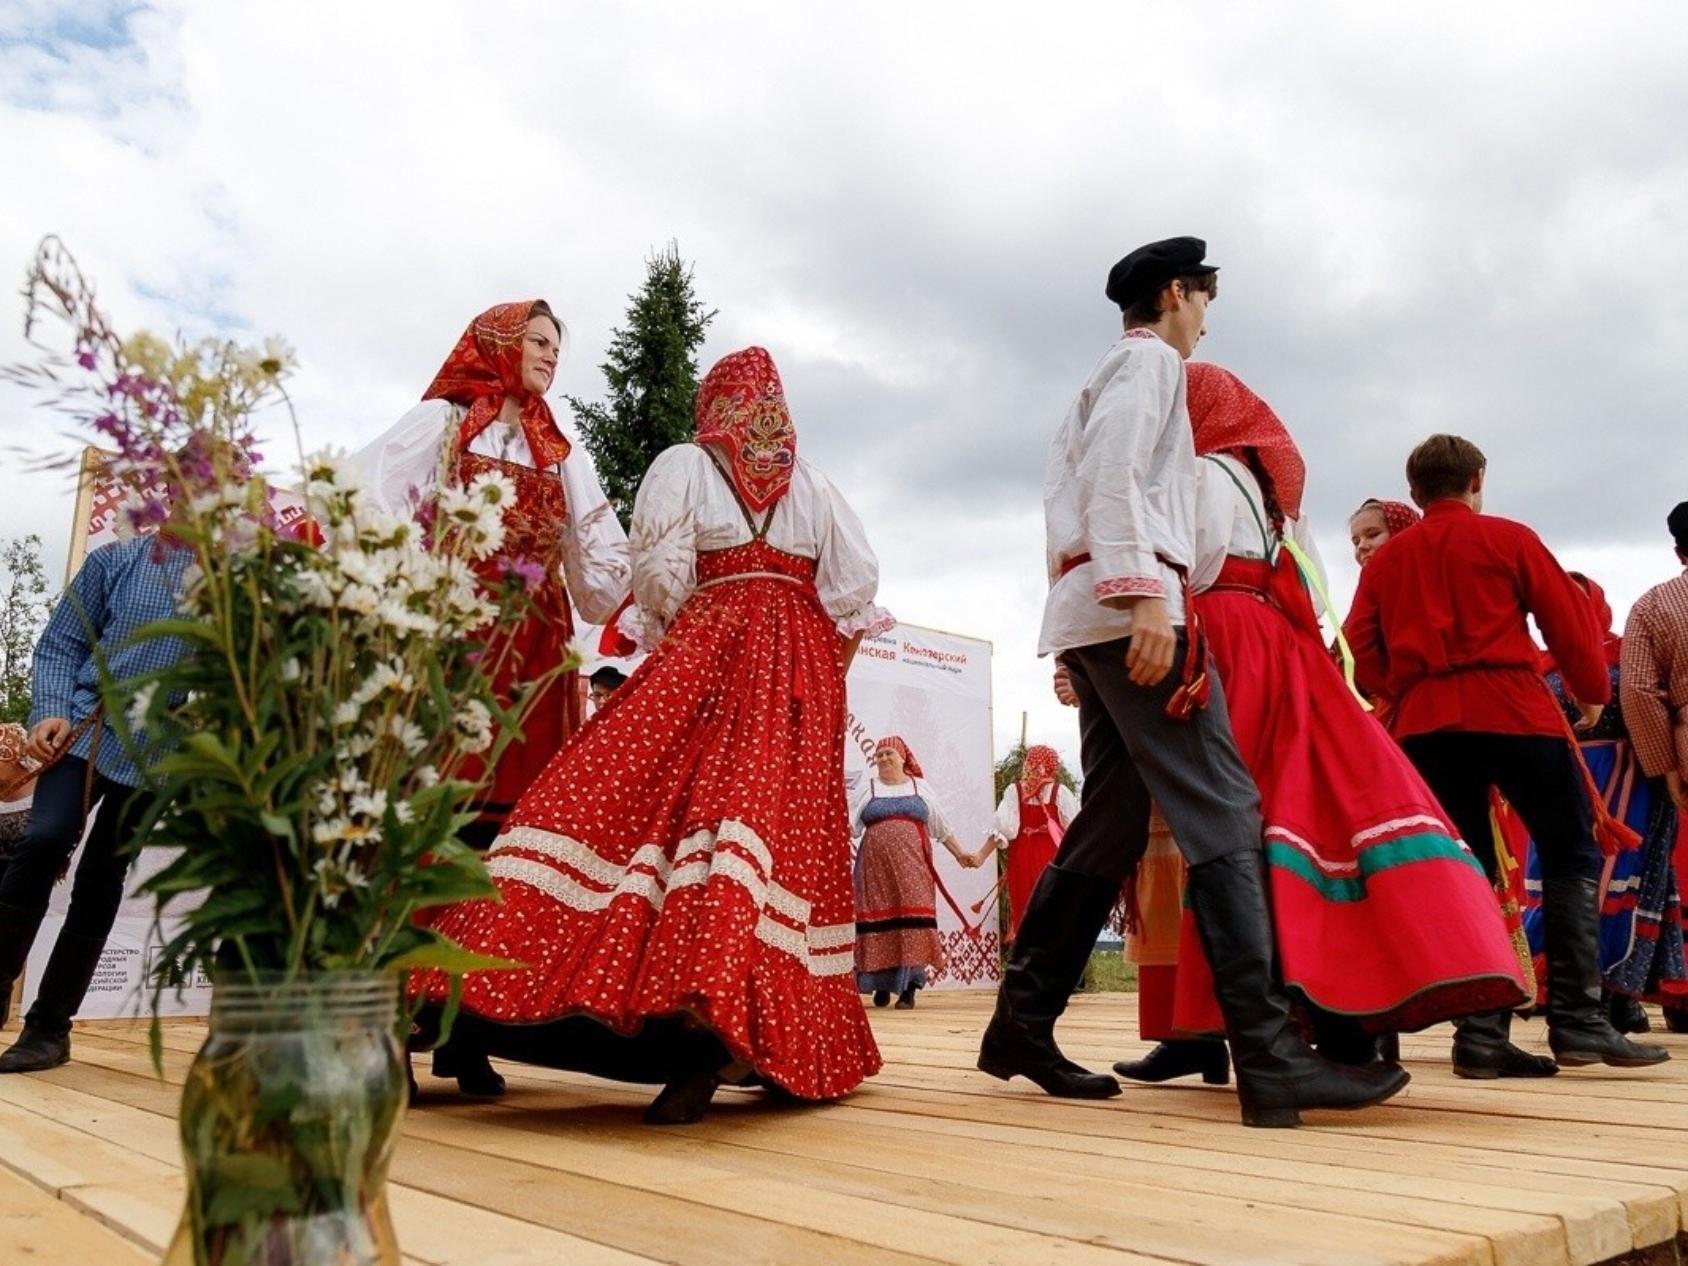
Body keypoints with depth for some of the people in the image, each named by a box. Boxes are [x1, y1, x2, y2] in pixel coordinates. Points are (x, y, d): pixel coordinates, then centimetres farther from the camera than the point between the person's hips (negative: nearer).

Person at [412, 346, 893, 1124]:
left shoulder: (685, 464, 9)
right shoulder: (814, 485, 18)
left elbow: (658, 569, -3)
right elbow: (855, 587, 8)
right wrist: (823, 665, 15)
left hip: (712, 645, -4)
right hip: (803, 668, 5)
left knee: (630, 793, -11)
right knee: (785, 822, 0)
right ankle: (765, 1039, -7)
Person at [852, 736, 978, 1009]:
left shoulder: (920, 787, 14)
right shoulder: (868, 788, 13)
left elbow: (940, 827, 19)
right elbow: (850, 825, 4)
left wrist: (959, 853, 16)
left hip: (911, 865, 0)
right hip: (875, 866, 0)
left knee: (912, 918, -10)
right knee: (878, 918, -3)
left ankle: (909, 987, -8)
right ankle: (881, 985, 7)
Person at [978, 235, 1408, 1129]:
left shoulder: (1101, 380, 31)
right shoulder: (1150, 359, 3)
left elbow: (1065, 491, 24)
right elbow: (1115, 476, -15)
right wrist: (1143, 592, -25)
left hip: (1091, 610, 10)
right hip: (1130, 605, -10)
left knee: (1113, 821, 7)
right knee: (1221, 810, -16)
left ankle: (1021, 1024, 9)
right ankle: (1269, 1057, -21)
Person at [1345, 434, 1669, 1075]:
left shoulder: (1385, 559, 14)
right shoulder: (1507, 538, 6)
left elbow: (1362, 649, 6)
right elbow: (1568, 615, 4)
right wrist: (1592, 691, 17)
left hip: (1424, 721, 4)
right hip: (1511, 707, -3)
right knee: (1571, 854, 5)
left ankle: (1480, 1032, 2)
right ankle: (1577, 1018, -2)